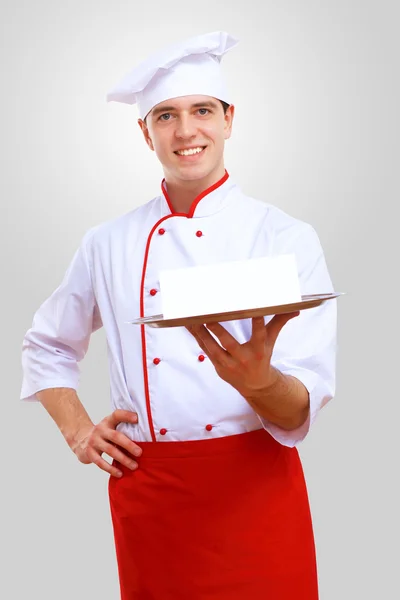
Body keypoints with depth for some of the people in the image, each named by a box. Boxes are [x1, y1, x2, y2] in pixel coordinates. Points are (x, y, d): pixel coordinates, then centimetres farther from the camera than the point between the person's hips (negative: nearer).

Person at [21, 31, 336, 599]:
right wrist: (78, 431, 5)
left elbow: (300, 412, -12)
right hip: (145, 494, 2)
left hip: (255, 489, -2)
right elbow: (47, 346, 19)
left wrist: (258, 381, -33)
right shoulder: (108, 243, 3)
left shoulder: (287, 237, -6)